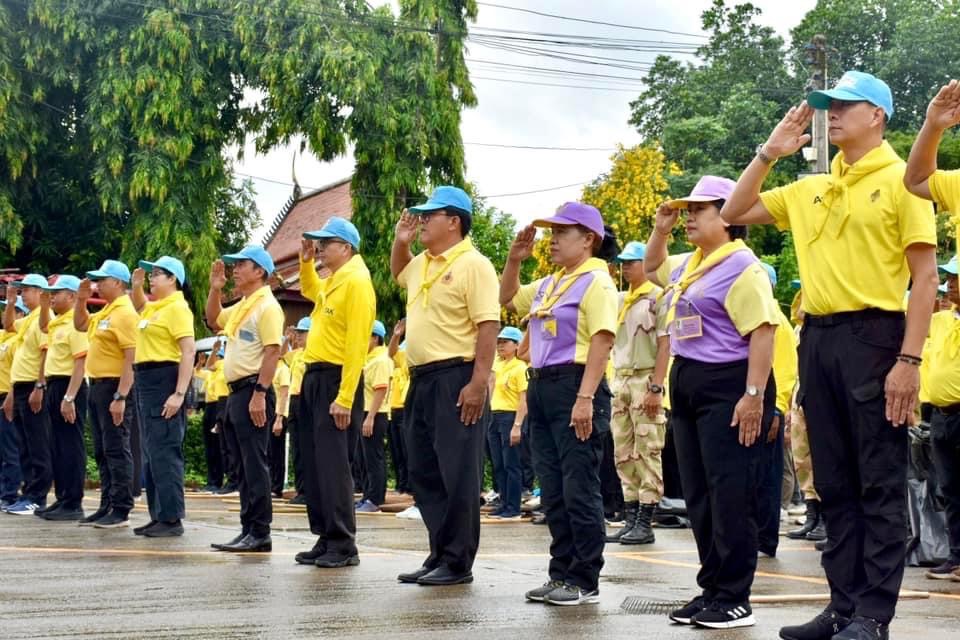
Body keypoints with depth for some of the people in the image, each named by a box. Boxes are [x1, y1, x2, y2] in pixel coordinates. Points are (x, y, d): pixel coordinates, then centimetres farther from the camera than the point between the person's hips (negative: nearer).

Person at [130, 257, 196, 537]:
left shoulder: (177, 308, -11)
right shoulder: (153, 308, 16)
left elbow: (189, 351, -18)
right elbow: (138, 305, 41)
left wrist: (179, 394, -24)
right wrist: (136, 285, 19)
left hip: (164, 378, -10)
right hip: (146, 379, 10)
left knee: (165, 452, -10)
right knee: (151, 453, 11)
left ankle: (172, 519, -8)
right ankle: (159, 516, 17)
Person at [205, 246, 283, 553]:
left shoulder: (267, 306, -11)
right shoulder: (241, 306, 17)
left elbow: (272, 352, -18)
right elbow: (213, 321, 32)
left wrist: (259, 394, -24)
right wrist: (215, 289, 16)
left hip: (253, 391, -10)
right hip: (236, 390, 10)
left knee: (254, 463, -8)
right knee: (243, 466, 11)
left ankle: (260, 533, -5)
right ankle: (249, 530, 15)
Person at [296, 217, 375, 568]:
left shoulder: (356, 281, -13)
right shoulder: (331, 281, 15)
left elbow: (356, 344, -20)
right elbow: (310, 291, 41)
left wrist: (345, 398, -24)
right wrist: (306, 262, 21)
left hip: (336, 379, -10)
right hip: (315, 377, 10)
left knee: (333, 464, -10)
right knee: (314, 464, 10)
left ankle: (344, 546, -6)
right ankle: (326, 539, 16)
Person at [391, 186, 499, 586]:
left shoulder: (473, 264, -10)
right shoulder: (422, 264, 16)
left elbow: (488, 326, -17)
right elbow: (397, 273, 40)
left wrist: (479, 381, -24)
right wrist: (400, 241, 19)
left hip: (456, 377, -9)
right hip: (421, 377, 9)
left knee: (456, 473, -5)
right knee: (423, 472, 11)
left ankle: (458, 563, 2)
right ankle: (440, 555, 19)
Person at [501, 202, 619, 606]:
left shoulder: (596, 282, -8)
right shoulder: (549, 284, 16)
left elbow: (601, 342, -17)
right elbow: (507, 299, 30)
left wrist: (585, 398, -24)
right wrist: (515, 259, 14)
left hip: (575, 387, -9)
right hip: (541, 386, 9)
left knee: (579, 489, -4)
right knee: (553, 491, 11)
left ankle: (585, 582, 2)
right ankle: (561, 574, 18)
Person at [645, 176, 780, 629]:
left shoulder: (741, 267, -13)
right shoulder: (689, 265, 15)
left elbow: (762, 332, -19)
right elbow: (651, 268, 36)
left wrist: (754, 395, -25)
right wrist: (660, 229, 17)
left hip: (728, 387, -10)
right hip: (688, 385, 10)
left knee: (730, 496, -7)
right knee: (698, 496, 11)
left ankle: (734, 600, -1)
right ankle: (712, 589, 19)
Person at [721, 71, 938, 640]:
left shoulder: (901, 180, -3)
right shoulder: (811, 190, 15)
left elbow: (926, 278, -8)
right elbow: (735, 213, 20)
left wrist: (909, 360, -16)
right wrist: (770, 153, 8)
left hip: (874, 335, -6)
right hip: (818, 338, 7)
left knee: (880, 484, -2)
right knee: (835, 483, 10)